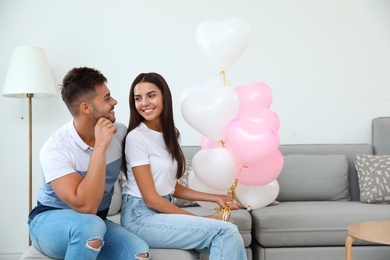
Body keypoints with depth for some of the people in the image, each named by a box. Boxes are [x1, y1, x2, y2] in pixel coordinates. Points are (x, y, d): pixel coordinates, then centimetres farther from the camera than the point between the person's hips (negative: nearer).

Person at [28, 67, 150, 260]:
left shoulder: (119, 132, -7)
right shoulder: (55, 148, -23)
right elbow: (86, 206, -33)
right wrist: (100, 148, -32)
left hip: (95, 224, 4)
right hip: (49, 222, -4)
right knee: (90, 224, -38)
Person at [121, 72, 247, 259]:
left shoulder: (171, 134, 10)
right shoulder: (136, 137, -13)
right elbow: (151, 198, -15)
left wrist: (215, 198, 8)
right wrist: (198, 218, -11)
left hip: (163, 211, 7)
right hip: (141, 217, -7)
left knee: (228, 239, -14)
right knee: (226, 232, -21)